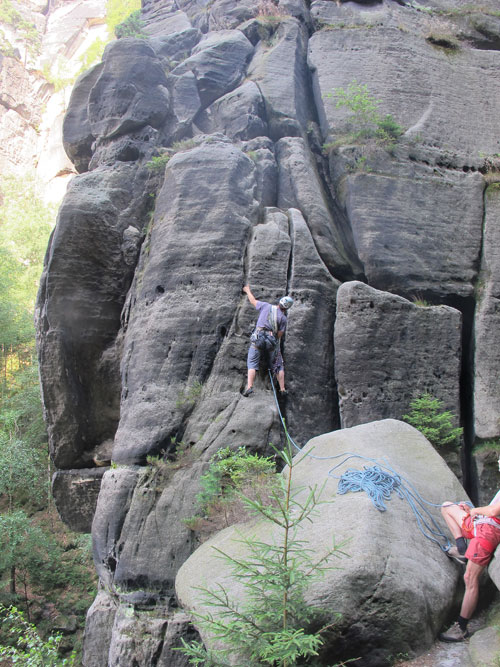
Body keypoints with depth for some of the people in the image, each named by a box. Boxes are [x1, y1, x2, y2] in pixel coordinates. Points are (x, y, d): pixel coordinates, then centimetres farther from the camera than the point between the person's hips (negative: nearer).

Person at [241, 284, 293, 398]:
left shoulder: (266, 306, 5)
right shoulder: (283, 318, 1)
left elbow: (253, 301, 20)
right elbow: (280, 335, 1)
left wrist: (248, 291, 38)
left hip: (258, 338, 0)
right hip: (272, 340, 0)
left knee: (252, 364, 0)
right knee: (278, 365, 14)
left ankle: (249, 387, -18)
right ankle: (282, 389, 11)